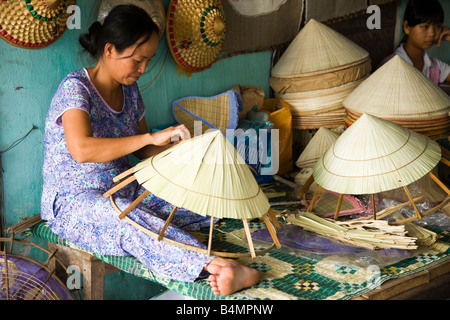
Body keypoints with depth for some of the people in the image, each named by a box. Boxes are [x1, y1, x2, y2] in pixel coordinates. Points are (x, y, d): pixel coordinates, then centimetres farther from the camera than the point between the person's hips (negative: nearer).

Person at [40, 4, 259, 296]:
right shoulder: (75, 88, -18)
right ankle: (216, 267, -52)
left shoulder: (129, 90, 7)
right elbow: (81, 149, -36)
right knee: (132, 223, -41)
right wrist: (151, 137, -35)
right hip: (72, 201, -8)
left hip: (124, 192, 9)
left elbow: (143, 149, 16)